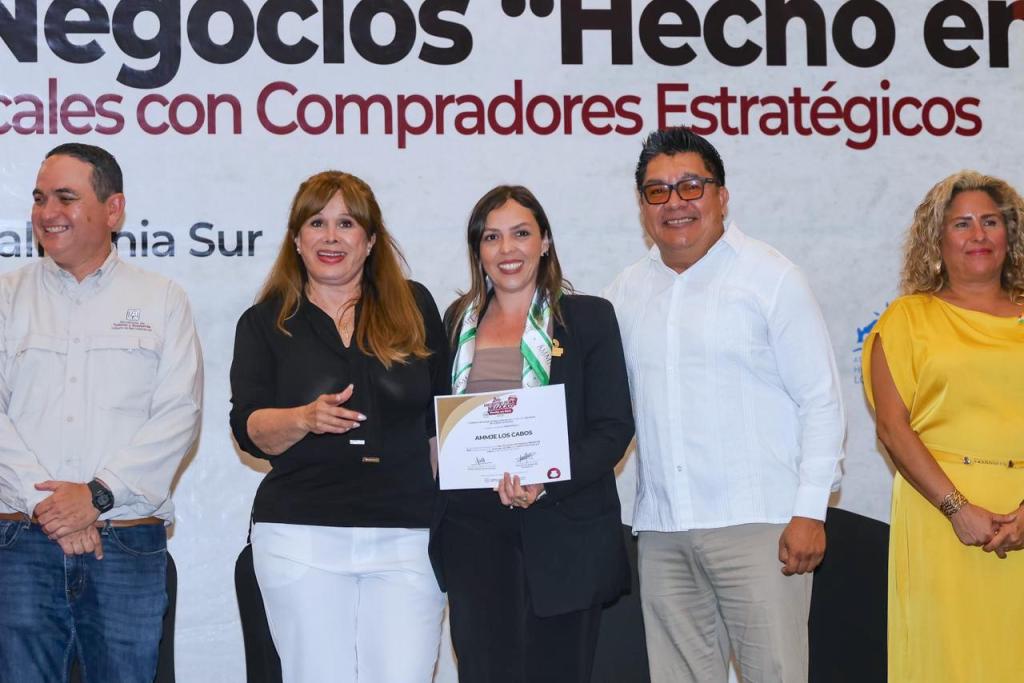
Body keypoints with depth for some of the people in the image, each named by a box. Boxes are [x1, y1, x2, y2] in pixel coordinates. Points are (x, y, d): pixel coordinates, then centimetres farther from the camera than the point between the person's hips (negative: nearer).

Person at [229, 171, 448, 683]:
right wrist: (305, 418, -21)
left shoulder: (413, 306, 10)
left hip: (406, 536, 0)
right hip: (301, 538, 0)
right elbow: (249, 428, -1)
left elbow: (444, 413, 14)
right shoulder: (264, 323, 9)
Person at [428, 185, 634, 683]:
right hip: (474, 530, 2)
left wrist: (545, 481, -19)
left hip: (562, 530, -2)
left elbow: (613, 428, -3)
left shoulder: (588, 318, 3)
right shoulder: (459, 321, 14)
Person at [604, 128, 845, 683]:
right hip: (661, 530, 4)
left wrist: (811, 510, -9)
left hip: (757, 523, -4)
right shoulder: (628, 290, 13)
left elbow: (820, 400, -2)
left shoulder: (770, 276, 0)